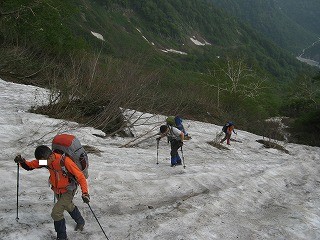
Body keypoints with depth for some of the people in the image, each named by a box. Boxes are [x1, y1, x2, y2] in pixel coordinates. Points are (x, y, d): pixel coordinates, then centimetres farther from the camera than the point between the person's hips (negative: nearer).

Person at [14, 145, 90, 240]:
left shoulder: (65, 161, -37)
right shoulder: (45, 160, -18)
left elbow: (80, 176, -33)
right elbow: (30, 165, -7)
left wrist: (85, 193, -41)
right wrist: (22, 162, -29)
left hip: (68, 191, -7)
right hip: (57, 190, 7)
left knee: (56, 213, -14)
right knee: (68, 206, 28)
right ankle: (80, 221, 56)